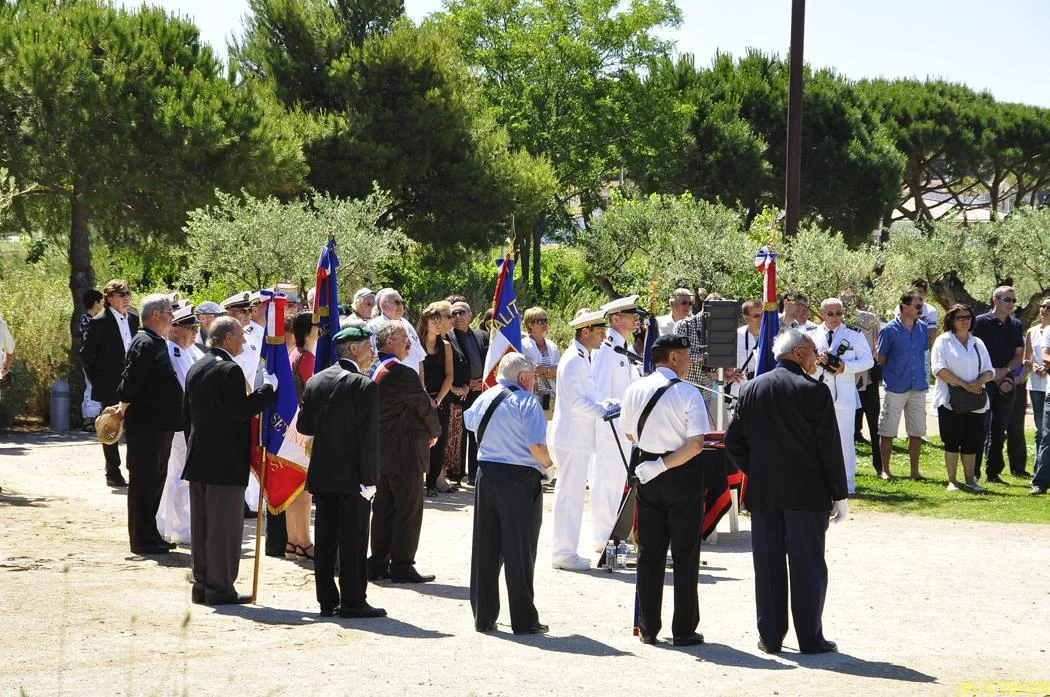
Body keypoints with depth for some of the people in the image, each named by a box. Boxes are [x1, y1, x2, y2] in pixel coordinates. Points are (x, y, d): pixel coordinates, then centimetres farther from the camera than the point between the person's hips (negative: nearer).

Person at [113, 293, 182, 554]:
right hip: (146, 426, -10)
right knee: (144, 481, -4)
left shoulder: (155, 343, 16)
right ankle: (143, 540, 0)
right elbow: (131, 380, -22)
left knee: (153, 481, 15)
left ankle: (149, 535, 23)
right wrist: (123, 408, -10)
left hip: (158, 424, 10)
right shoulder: (146, 344, -17)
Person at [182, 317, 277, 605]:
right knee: (224, 525, -4)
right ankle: (220, 588, -2)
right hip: (226, 462, -9)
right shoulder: (230, 370, -15)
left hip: (198, 460, 9)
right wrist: (268, 391, -12)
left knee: (201, 525, 12)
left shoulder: (196, 368, 13)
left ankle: (202, 584, 17)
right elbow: (240, 410, -22)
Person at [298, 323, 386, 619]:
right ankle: (353, 602, 3)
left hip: (321, 473, 6)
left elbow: (304, 425, 12)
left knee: (325, 539, 10)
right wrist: (369, 479, -12)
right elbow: (369, 436, -16)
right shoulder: (363, 386, -13)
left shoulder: (316, 381, 6)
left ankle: (327, 601, 14)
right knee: (353, 539, 0)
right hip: (351, 476, -6)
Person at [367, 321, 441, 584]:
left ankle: (378, 564, 18)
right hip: (405, 453, -9)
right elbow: (425, 407, -13)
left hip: (380, 451, 9)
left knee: (383, 510, 14)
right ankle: (402, 566, 3)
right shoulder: (402, 373, -19)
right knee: (408, 511, -1)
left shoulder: (374, 370, 9)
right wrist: (434, 433, 6)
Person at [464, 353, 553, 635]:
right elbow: (536, 446, -20)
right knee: (519, 551, 0)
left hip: (486, 472, 6)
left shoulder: (484, 398, 9)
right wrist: (547, 463, -1)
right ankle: (523, 620, 4)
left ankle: (483, 617, 15)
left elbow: (470, 423, 30)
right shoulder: (527, 402, -11)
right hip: (519, 478, -6)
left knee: (485, 549, 10)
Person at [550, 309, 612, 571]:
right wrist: (604, 412, -19)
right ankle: (564, 553, -4)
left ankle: (566, 551, 20)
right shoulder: (574, 360, -16)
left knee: (572, 495, 14)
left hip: (579, 438, 11)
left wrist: (606, 407, 11)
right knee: (570, 494, -7)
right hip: (572, 438, -11)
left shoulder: (582, 359, 17)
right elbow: (575, 401, -21)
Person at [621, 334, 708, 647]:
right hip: (683, 478, -4)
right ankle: (684, 630, 5)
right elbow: (696, 444, -21)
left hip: (647, 478, 5)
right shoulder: (688, 394, -14)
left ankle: (648, 629, 13)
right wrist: (664, 464, -14)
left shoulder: (635, 390, 1)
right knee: (685, 555, 3)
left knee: (649, 553, 11)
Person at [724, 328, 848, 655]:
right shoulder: (814, 392, -10)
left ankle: (770, 637, 11)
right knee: (807, 566, 3)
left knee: (768, 565, 8)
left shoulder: (751, 390, 4)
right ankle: (810, 638, 6)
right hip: (807, 493, -4)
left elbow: (733, 443, 5)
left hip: (763, 493, 4)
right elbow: (830, 448, -8)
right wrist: (839, 494, -2)